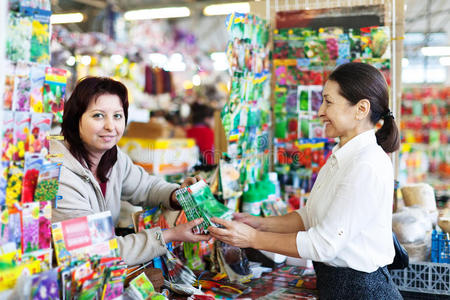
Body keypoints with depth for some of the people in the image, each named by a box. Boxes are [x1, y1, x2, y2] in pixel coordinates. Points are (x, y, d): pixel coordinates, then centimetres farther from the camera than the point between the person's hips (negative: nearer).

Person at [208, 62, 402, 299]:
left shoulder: (367, 166, -22)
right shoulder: (340, 157, 7)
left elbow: (324, 244, -22)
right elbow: (310, 216, 12)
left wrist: (254, 239, -16)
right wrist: (262, 223, 0)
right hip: (332, 280, 8)